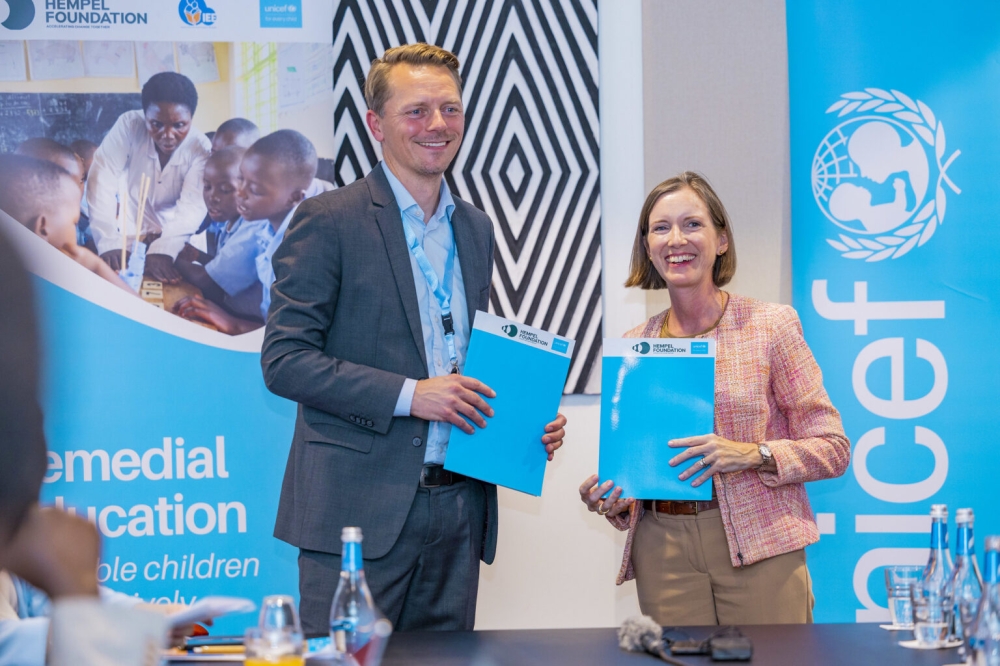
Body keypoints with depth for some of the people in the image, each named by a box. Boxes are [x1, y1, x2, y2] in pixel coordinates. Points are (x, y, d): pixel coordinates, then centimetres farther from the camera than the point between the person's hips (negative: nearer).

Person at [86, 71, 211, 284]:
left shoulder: (200, 147, -14)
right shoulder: (129, 125, -16)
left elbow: (193, 207, -23)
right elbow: (102, 181, -22)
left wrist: (163, 249, -41)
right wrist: (109, 243, -35)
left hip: (173, 245, 0)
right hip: (129, 241, 0)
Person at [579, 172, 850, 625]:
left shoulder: (771, 326, -1)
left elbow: (832, 448, -1)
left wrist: (752, 455, -17)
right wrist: (611, 501, -3)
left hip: (760, 546, -3)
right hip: (663, 550, 3)